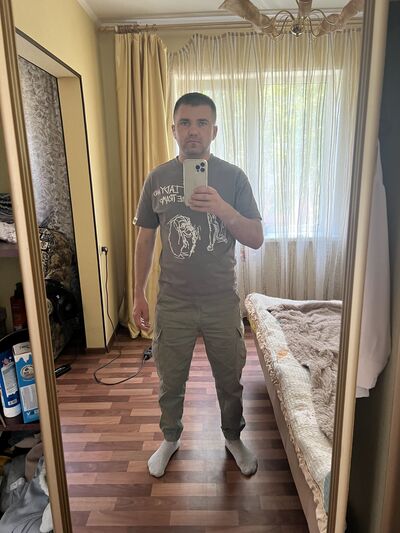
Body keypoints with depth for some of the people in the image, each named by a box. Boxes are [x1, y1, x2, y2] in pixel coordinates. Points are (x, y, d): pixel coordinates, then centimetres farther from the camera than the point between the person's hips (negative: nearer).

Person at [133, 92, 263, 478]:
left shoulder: (234, 177, -5)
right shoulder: (157, 179, -1)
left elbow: (257, 239, -8)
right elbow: (145, 241, 4)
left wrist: (223, 209, -26)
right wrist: (138, 295, 3)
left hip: (222, 302, 0)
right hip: (172, 303, 1)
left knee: (229, 379, 17)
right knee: (170, 380, 18)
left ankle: (233, 437, 45)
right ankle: (170, 438, 45)